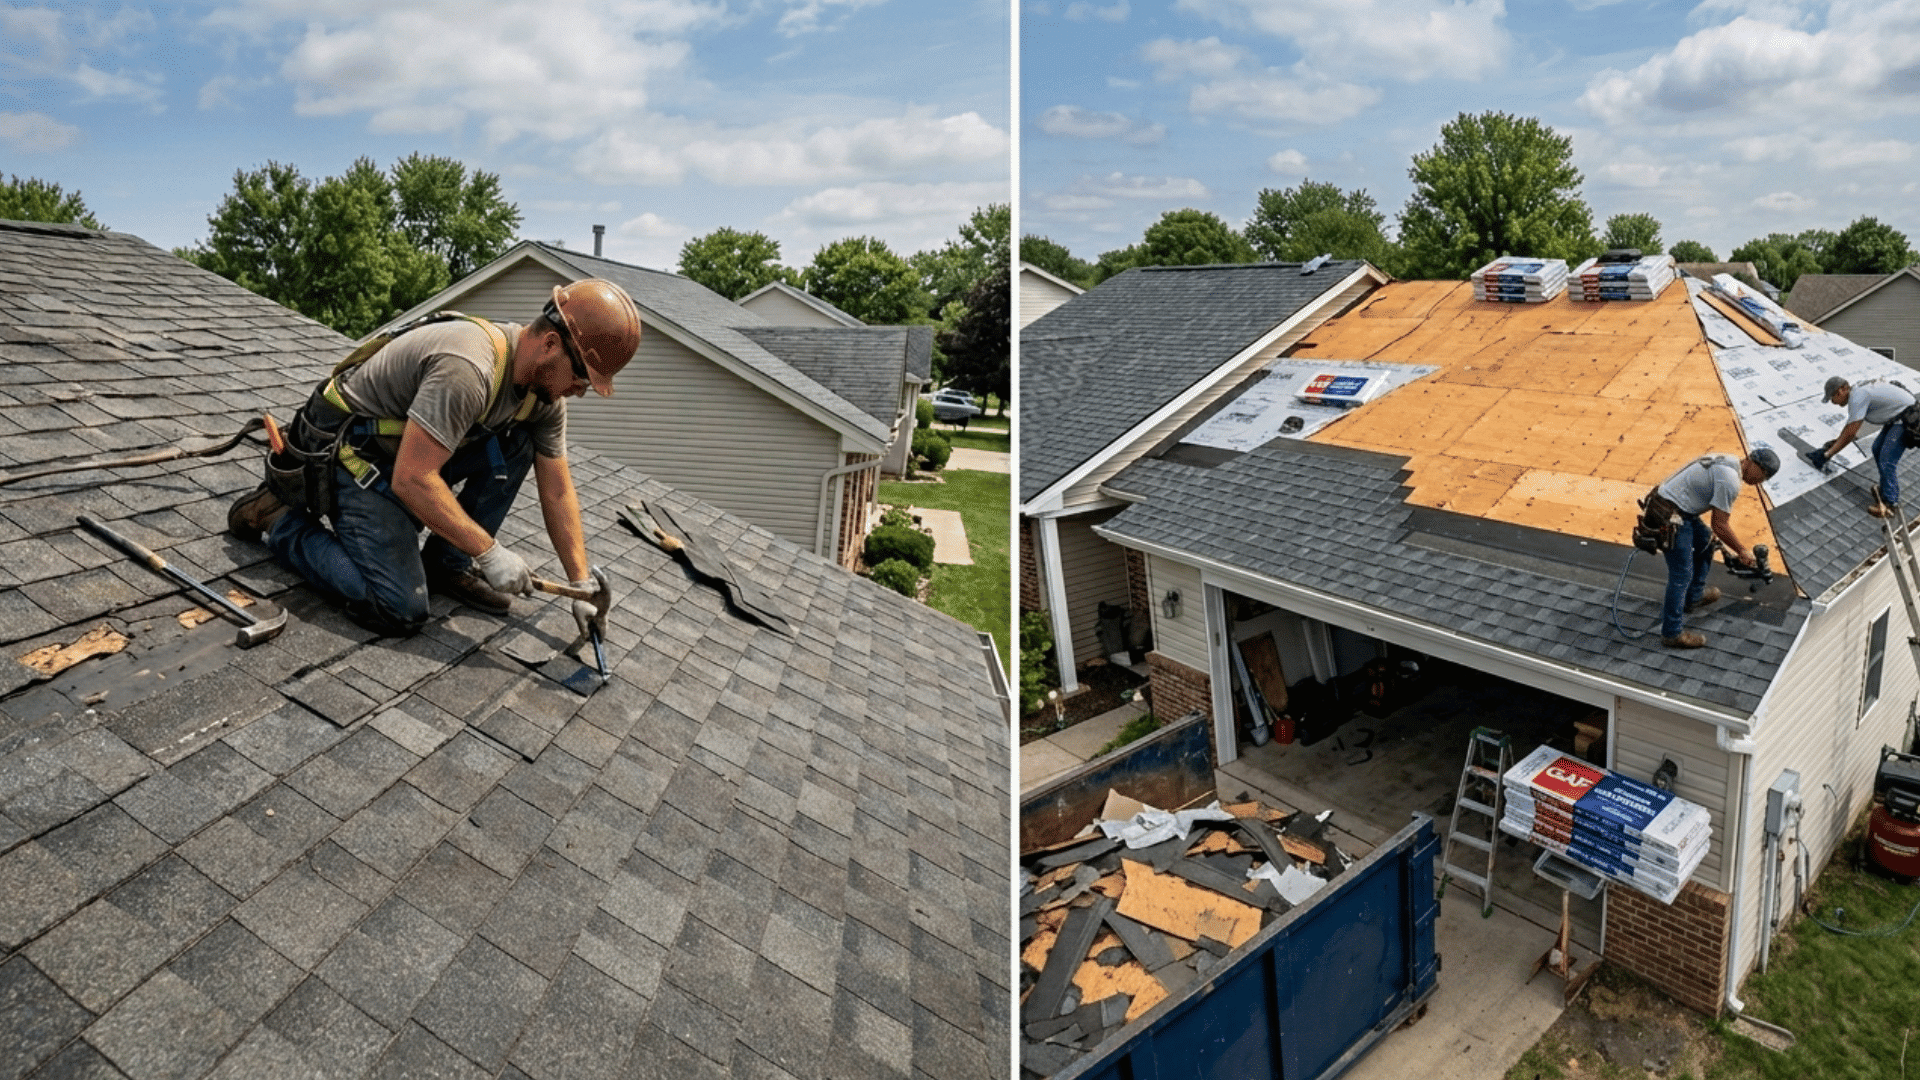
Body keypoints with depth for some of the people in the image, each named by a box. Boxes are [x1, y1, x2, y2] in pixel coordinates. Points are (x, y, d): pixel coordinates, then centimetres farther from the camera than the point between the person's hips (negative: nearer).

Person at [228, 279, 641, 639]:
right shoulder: (467, 368, -33)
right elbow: (411, 479, -33)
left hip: (411, 447, 8)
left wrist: (582, 585, -5)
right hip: (348, 452, -8)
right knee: (402, 611, -17)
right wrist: (490, 552, -28)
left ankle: (447, 565, 1)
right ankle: (280, 519, 4)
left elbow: (557, 492, -2)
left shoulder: (545, 384, -6)